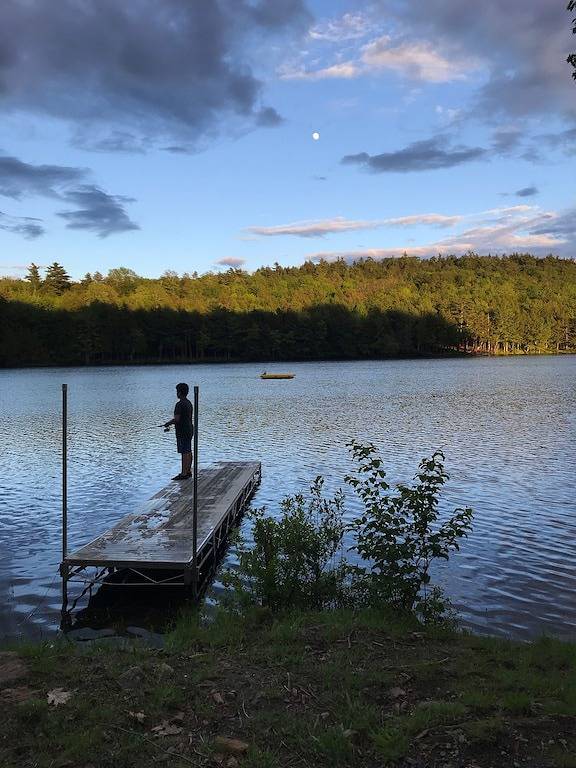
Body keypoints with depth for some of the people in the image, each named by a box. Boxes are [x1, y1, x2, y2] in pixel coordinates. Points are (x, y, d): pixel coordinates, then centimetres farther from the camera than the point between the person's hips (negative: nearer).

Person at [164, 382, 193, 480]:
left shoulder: (180, 404, -17)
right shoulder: (189, 403, 12)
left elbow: (177, 419, -21)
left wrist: (167, 423, -4)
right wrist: (171, 423, 21)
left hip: (182, 432, -10)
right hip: (189, 429, 10)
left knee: (184, 452, -8)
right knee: (188, 451, 14)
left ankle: (184, 474, -5)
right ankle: (188, 471, 21)